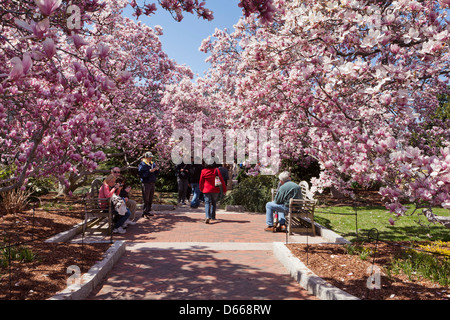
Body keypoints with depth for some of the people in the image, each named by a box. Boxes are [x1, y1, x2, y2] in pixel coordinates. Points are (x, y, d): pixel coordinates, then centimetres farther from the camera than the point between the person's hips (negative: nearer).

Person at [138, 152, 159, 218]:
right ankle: (144, 213, -3)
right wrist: (149, 171, -21)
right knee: (146, 199, -7)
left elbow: (157, 174, 17)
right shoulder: (142, 164, -5)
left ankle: (148, 211, 20)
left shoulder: (153, 164, 15)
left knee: (151, 199, 10)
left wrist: (157, 169, -4)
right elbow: (141, 175, -15)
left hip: (152, 183, 7)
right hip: (146, 183, -7)